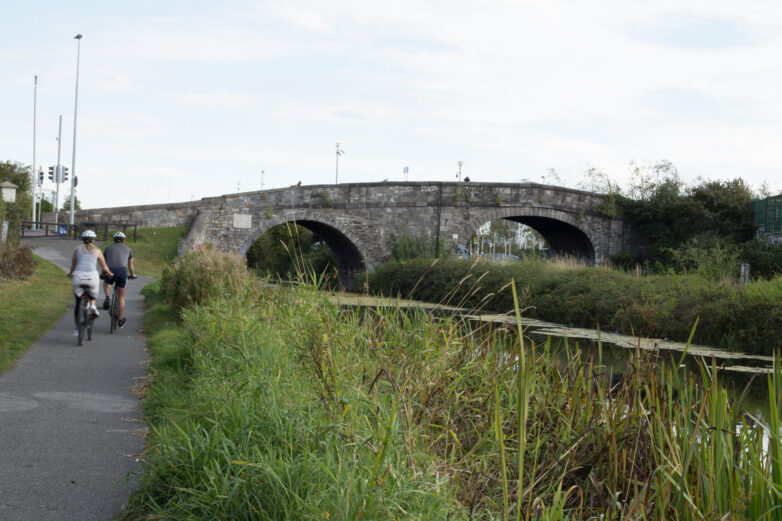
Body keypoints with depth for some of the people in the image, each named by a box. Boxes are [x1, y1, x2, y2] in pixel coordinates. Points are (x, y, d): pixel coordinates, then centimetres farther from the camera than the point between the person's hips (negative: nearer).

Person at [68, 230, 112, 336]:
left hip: (78, 277, 1)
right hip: (92, 277, -1)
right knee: (93, 292, 33)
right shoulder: (97, 251, 11)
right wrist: (110, 274, 37)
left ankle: (77, 328, 18)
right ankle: (92, 305, 3)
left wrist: (70, 273, 41)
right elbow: (104, 267, 17)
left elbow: (73, 265, 20)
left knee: (78, 302, 16)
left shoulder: (77, 249, 13)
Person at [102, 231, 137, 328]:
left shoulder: (108, 248, 21)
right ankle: (121, 320, 14)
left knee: (106, 282, 37)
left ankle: (107, 298, 9)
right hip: (122, 271, 0)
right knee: (121, 297, 12)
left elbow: (104, 263, 32)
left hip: (110, 271, 1)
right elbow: (130, 265, 30)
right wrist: (133, 274, 49)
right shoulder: (127, 249, 21)